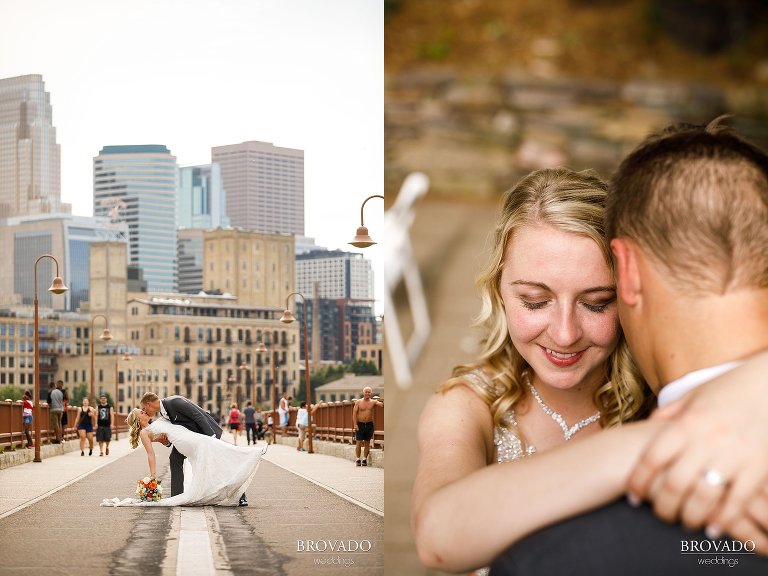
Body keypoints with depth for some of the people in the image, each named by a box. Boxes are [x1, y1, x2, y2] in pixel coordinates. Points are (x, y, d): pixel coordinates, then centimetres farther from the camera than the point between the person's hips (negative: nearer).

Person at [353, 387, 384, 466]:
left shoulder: (373, 402, 3)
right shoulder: (358, 402, -1)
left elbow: (381, 404, -14)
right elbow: (354, 413, -3)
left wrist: (384, 402, -37)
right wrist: (355, 424, -12)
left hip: (369, 425, 2)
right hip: (360, 424, -2)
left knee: (367, 442, 7)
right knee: (359, 442, -4)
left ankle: (365, 459, 15)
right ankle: (358, 459, 3)